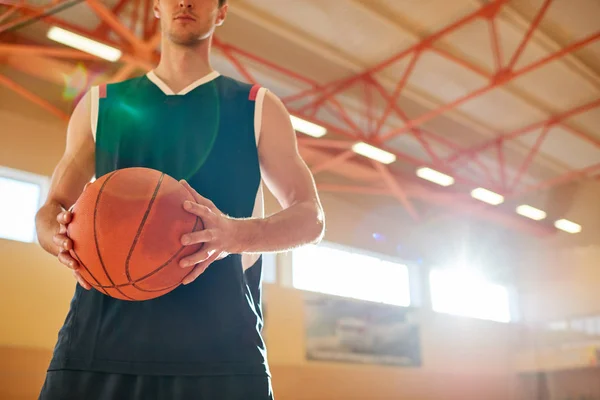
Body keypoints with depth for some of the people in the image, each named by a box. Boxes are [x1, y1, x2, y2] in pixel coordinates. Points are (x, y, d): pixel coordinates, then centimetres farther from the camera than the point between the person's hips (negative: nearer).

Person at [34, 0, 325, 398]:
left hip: (219, 337, -1)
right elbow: (51, 209, 19)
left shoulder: (257, 107, 13)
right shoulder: (100, 104, 18)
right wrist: (60, 237, -7)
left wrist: (236, 233, -16)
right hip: (102, 331, 2)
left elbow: (310, 217, 7)